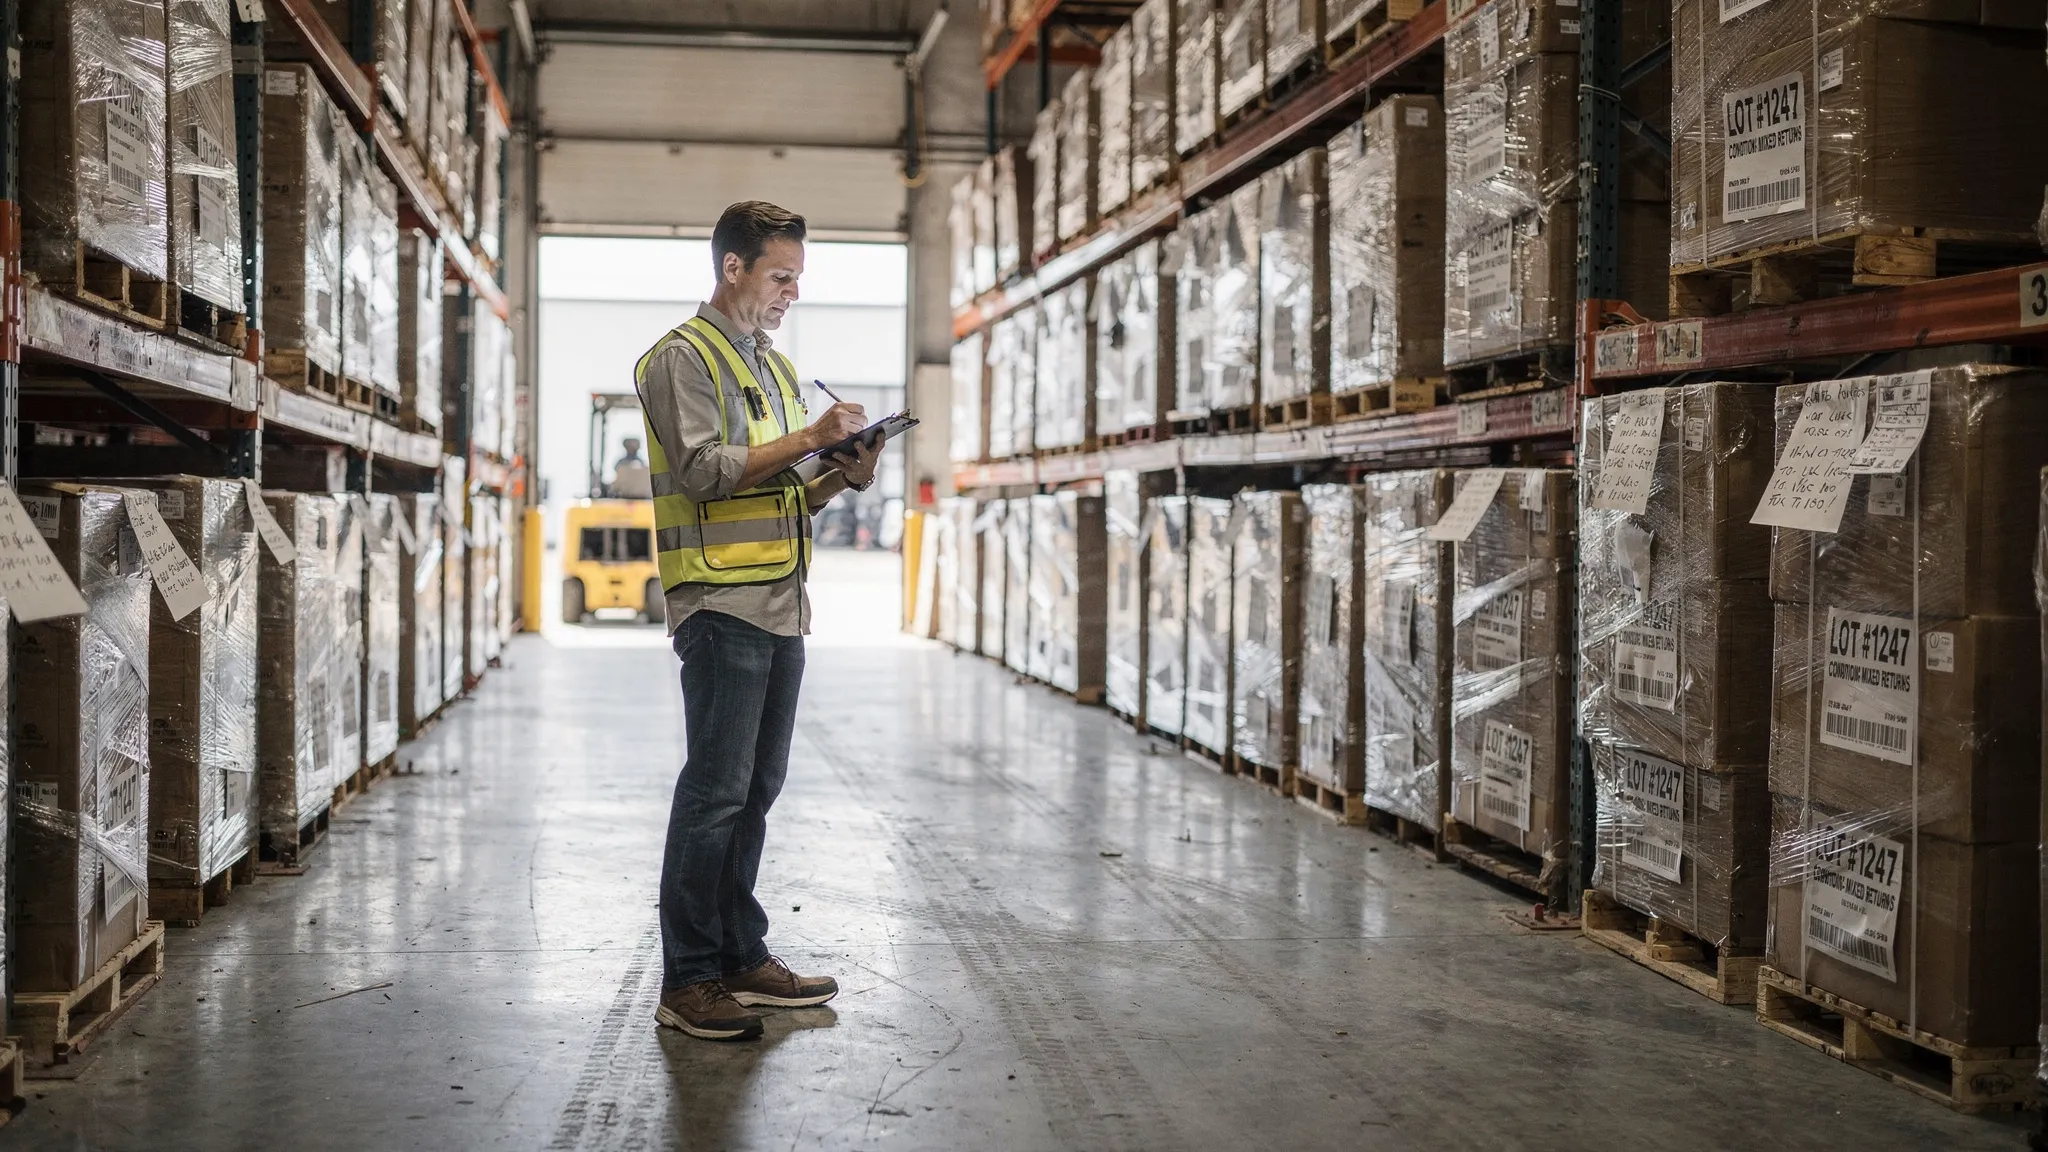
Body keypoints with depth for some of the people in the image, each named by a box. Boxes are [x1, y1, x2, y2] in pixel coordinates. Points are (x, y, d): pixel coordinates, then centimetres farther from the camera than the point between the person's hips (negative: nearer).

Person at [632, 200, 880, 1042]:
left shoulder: (776, 367, 22)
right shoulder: (682, 358, -3)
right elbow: (703, 469, -16)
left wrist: (846, 473, 5)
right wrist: (807, 439, -16)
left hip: (782, 606, 8)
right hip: (721, 603, -8)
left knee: (756, 790, 11)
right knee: (716, 790, -8)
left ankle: (743, 957, 19)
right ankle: (687, 979, -2)